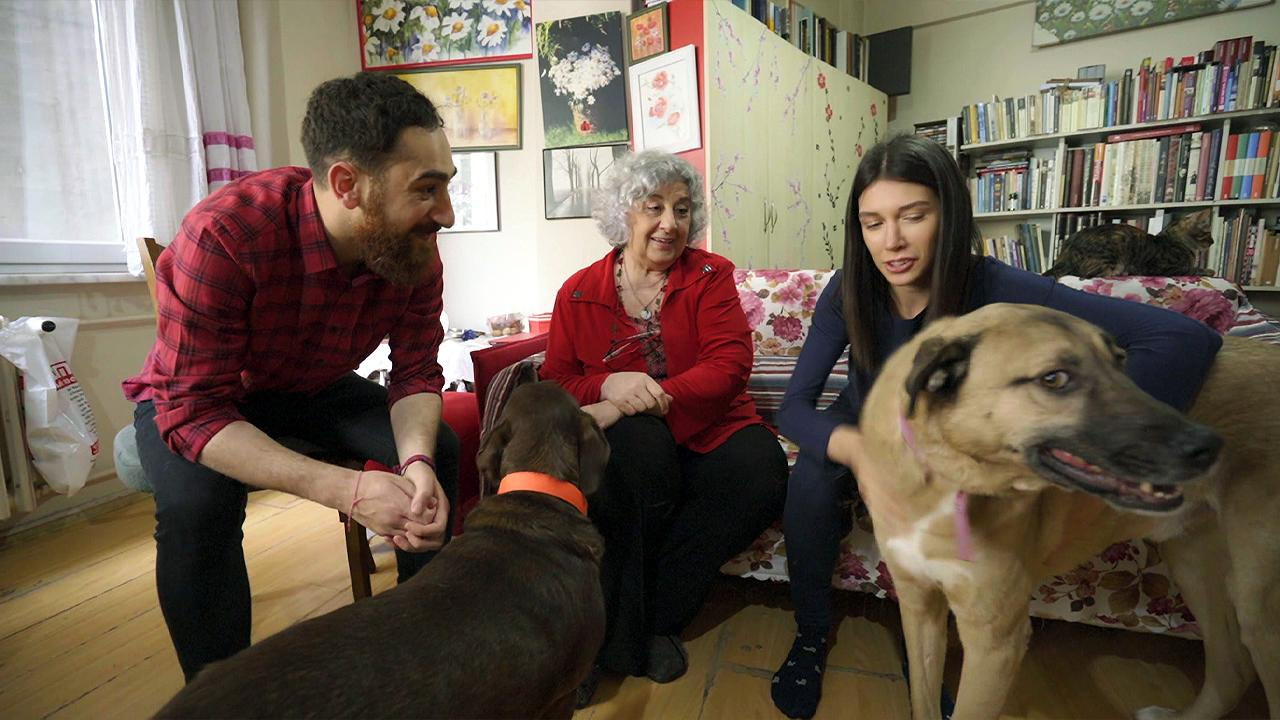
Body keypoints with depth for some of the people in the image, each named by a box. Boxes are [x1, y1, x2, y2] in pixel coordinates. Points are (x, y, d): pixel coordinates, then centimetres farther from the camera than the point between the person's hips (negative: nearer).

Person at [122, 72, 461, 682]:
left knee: (439, 449, -16)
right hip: (191, 400, -3)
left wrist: (416, 461, -37)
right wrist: (345, 489, -46)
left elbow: (416, 373, -15)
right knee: (197, 501, -34)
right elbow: (195, 410, -34)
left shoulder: (415, 247, -20)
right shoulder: (222, 235, -34)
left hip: (314, 390, 4)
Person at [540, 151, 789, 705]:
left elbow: (730, 364, -9)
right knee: (642, 448, -36)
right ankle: (638, 635, -13)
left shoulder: (709, 275, 4)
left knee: (760, 472, -30)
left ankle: (624, 627, -15)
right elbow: (555, 381, 4)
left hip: (707, 426, 2)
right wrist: (608, 385, -20)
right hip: (628, 437, -1)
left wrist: (649, 400, -23)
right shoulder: (579, 292, 5)